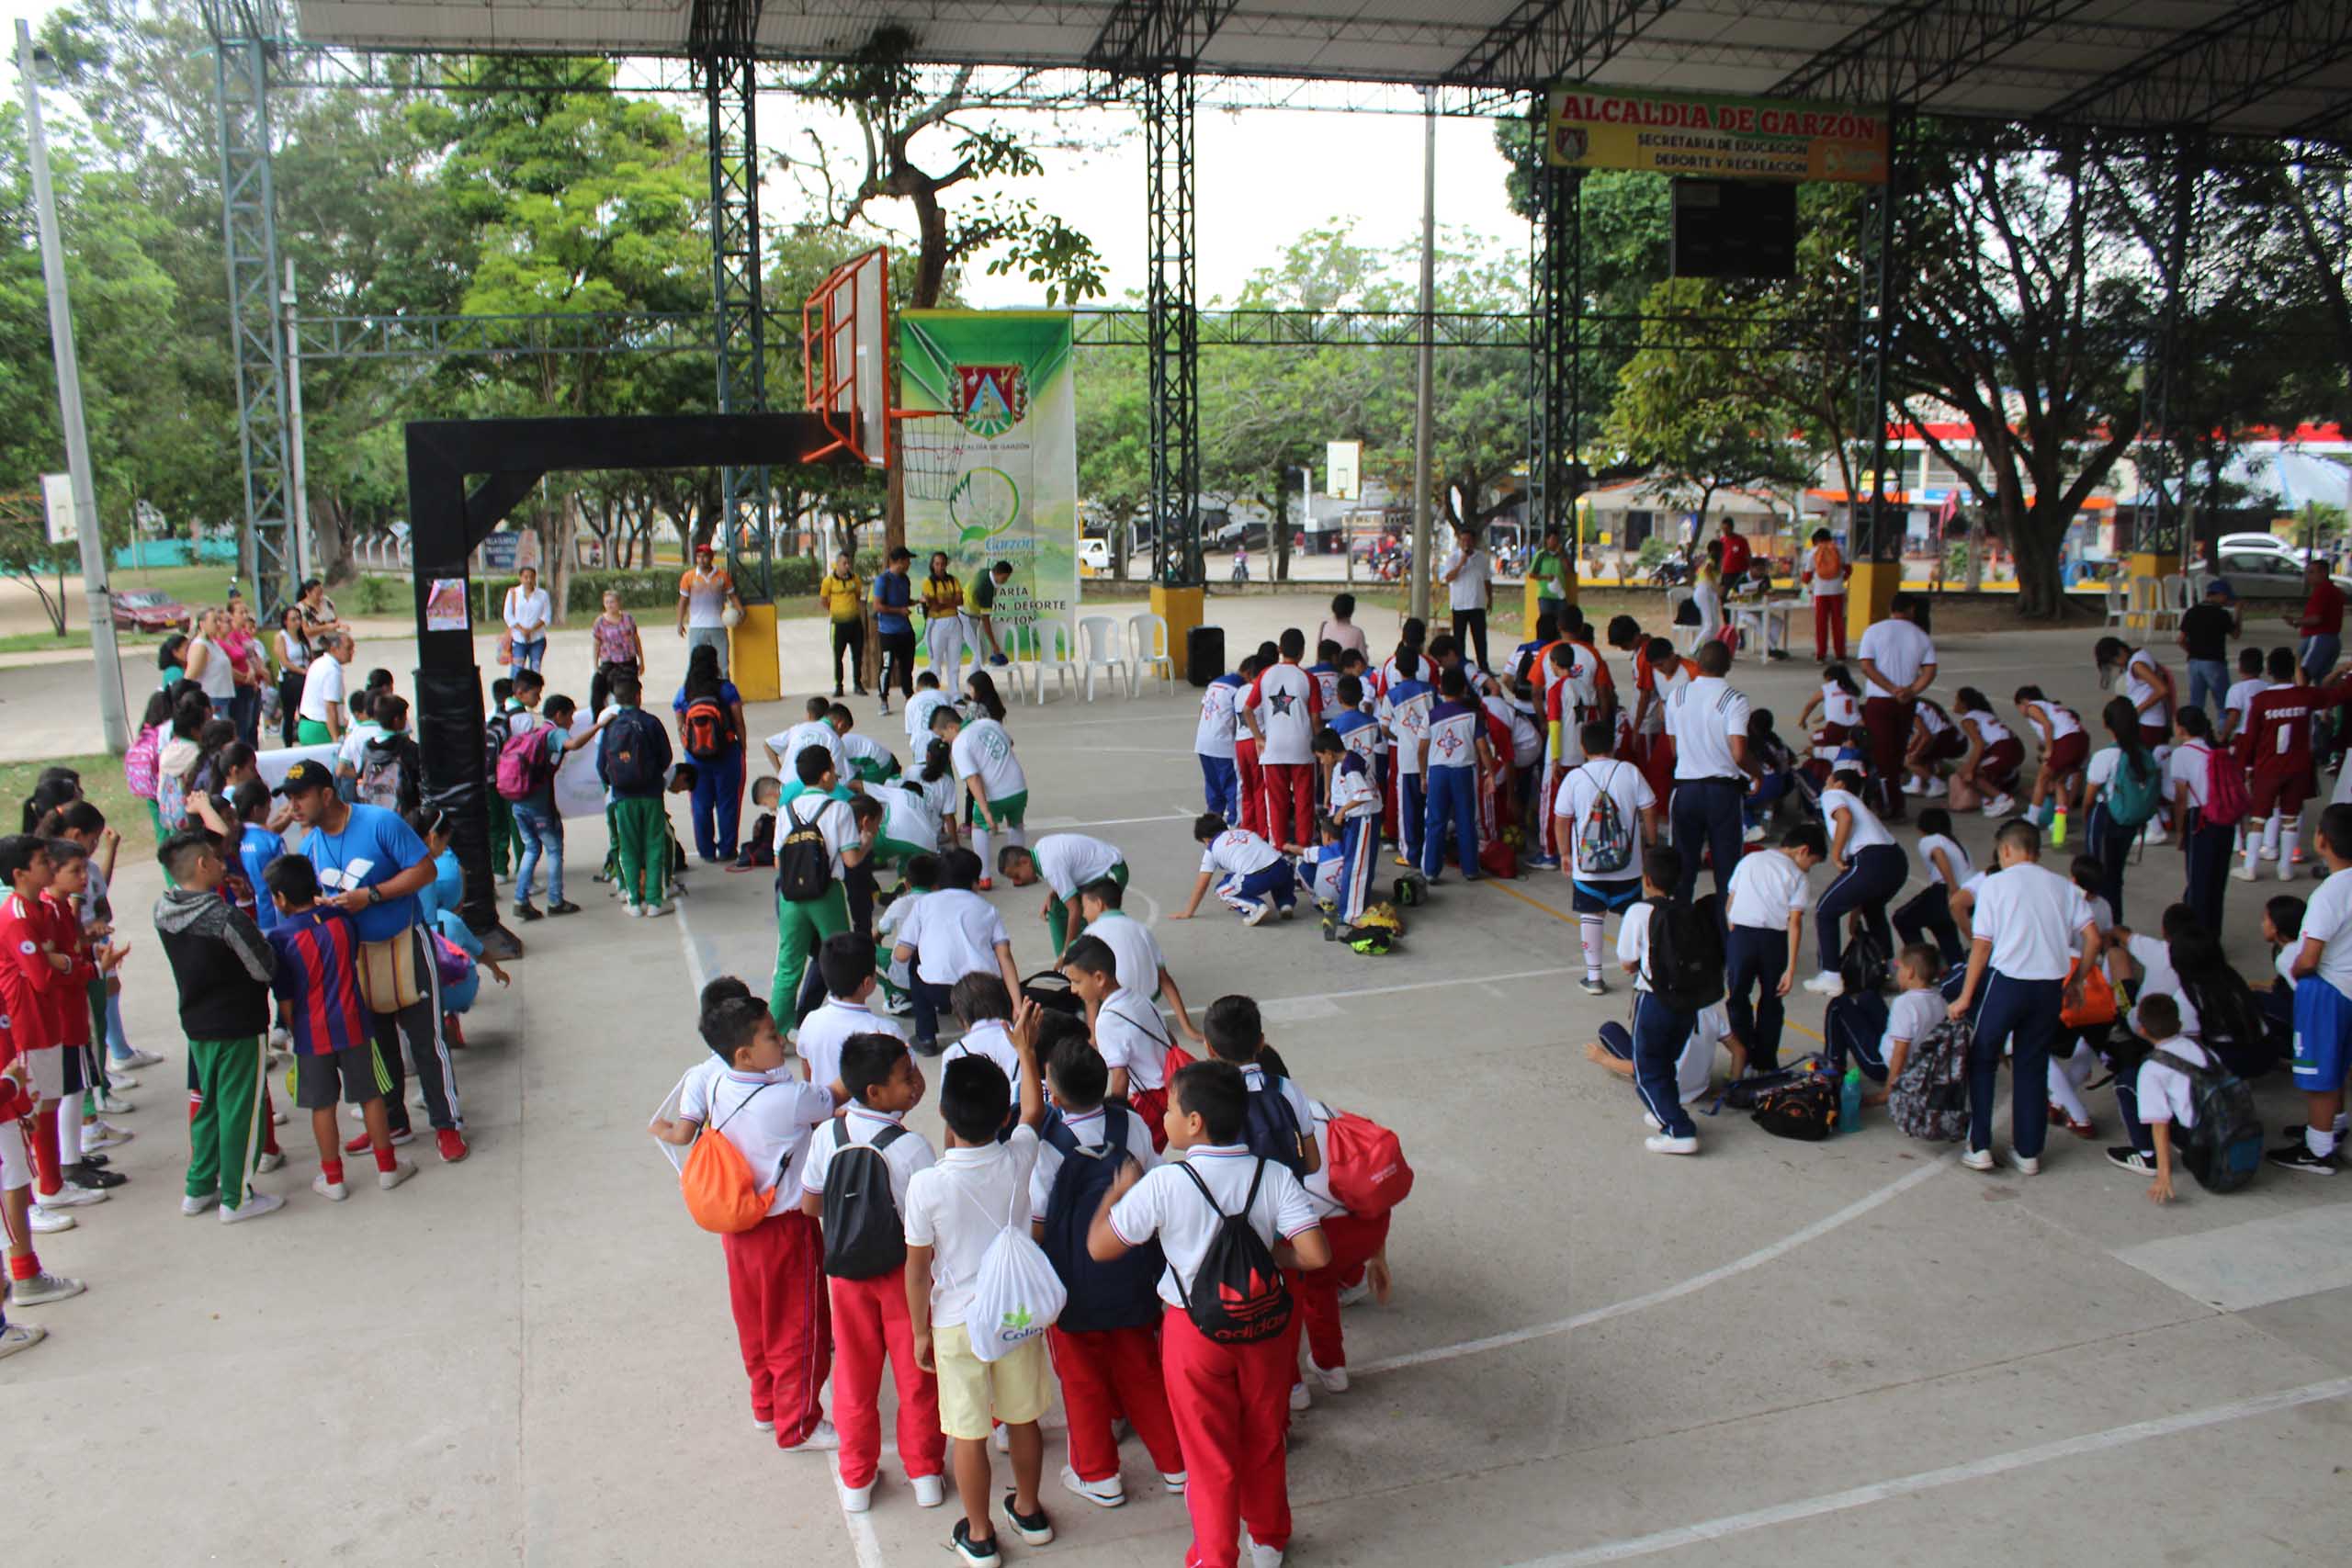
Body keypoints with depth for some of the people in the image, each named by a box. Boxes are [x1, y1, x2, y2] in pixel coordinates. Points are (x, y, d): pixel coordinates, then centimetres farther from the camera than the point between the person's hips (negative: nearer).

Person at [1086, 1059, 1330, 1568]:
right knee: (1265, 1441, 24)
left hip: (1194, 1332, -3)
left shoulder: (1163, 1185, -23)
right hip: (1263, 1324, 3)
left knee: (1208, 1452, 15)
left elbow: (1099, 1247, -16)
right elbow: (1315, 1255, -20)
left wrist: (1118, 1190, 0)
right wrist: (1267, 1253, -1)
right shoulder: (1274, 1177, -15)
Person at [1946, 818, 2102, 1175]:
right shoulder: (2063, 887, 11)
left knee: (1982, 1061, 12)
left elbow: (1982, 946, -3)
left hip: (2007, 981, -4)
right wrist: (2077, 981, 17)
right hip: (2050, 986, 4)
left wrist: (1965, 998, 1)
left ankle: (1979, 1148, 9)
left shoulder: (1995, 884, -1)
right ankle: (2028, 1152, 19)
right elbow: (2093, 938, 4)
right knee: (2033, 1067, 15)